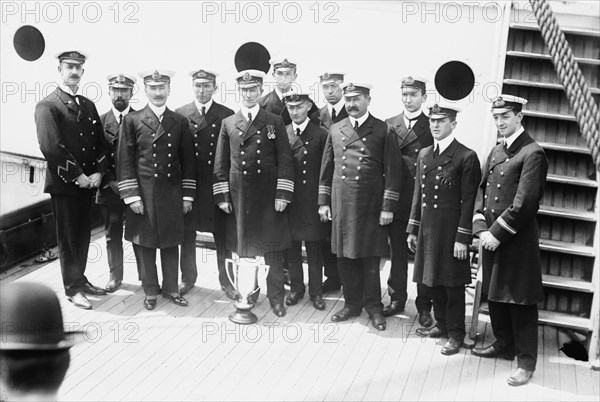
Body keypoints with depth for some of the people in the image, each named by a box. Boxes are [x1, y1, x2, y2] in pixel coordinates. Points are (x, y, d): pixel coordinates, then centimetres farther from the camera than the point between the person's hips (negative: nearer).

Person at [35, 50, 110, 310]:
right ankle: (72, 288, 13)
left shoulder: (88, 105, 14)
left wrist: (98, 172, -4)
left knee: (83, 234, 13)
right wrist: (77, 175, -16)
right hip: (63, 184, -6)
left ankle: (80, 279, 27)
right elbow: (51, 147, -17)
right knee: (68, 237, 3)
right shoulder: (47, 106, -8)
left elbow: (101, 143, 11)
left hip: (88, 182, 6)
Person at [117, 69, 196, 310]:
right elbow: (125, 161, -2)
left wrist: (187, 195, 4)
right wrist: (131, 196, -8)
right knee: (145, 244, 5)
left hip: (172, 194, 2)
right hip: (143, 193, -2)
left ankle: (171, 288, 23)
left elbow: (187, 161, 9)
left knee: (171, 243, 9)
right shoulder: (132, 121, 0)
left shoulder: (180, 122, 7)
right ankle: (150, 292, 18)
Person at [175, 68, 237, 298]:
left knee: (223, 235, 4)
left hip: (218, 184, -1)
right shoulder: (179, 115, 4)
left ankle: (226, 281, 16)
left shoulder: (227, 115, 2)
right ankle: (188, 278, 25)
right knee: (187, 234, 10)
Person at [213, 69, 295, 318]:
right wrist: (222, 196, 1)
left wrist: (283, 194, -8)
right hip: (238, 195, 1)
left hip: (269, 197, -1)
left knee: (272, 248, 2)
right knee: (241, 247, 7)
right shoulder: (228, 123, 7)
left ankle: (275, 296, 14)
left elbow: (285, 161, 0)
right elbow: (221, 164, 7)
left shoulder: (274, 122, 3)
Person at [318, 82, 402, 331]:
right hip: (341, 205, 4)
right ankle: (352, 304, 24)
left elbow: (392, 171, -4)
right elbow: (326, 169, 14)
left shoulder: (383, 131, -2)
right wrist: (323, 201, 10)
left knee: (370, 259, 3)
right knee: (345, 256, 9)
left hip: (371, 206, -3)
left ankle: (373, 307, 18)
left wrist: (388, 207, -9)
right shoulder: (335, 130, 10)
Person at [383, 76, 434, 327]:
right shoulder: (389, 125, 8)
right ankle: (397, 299, 26)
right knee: (398, 252, 13)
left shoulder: (432, 127, -1)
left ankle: (424, 307, 14)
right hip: (396, 200, 3)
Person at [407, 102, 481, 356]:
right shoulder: (424, 155, 11)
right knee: (433, 281, 14)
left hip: (451, 231, -6)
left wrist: (463, 238, -14)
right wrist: (413, 229, 12)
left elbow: (468, 201, -12)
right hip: (427, 229, 6)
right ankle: (442, 324, 31)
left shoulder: (466, 157, -10)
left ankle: (455, 334, 16)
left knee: (453, 284, 3)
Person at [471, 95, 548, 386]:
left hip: (518, 241, -8)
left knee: (520, 302, 0)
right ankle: (504, 345, 35)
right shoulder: (496, 152, 13)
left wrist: (497, 233, -16)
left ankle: (526, 362, 10)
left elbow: (524, 203, -19)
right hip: (491, 237, 8)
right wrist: (481, 229, -3)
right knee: (494, 296, 18)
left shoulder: (532, 154, -13)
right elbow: (482, 190, 10)